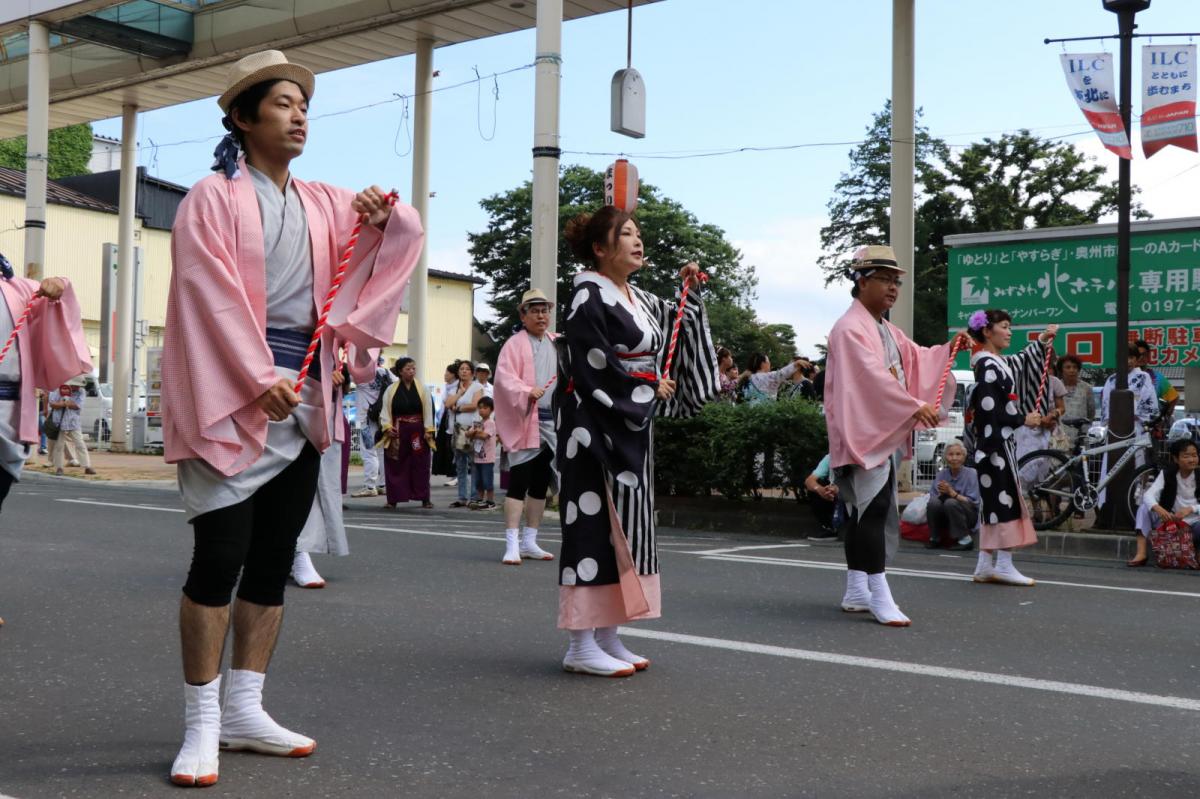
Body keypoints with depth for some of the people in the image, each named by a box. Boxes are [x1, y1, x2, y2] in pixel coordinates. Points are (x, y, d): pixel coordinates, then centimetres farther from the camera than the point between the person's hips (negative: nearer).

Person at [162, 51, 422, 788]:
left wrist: (386, 218, -4)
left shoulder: (324, 203, 14)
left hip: (303, 397, 6)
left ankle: (244, 709, 16)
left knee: (274, 558, 8)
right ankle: (203, 725, -1)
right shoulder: (214, 198, -2)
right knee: (220, 556, -9)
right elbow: (211, 294, -12)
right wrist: (259, 378, -19)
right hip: (232, 396, -6)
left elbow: (405, 237, 19)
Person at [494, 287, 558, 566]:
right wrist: (527, 391, -29)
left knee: (541, 483, 11)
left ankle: (529, 542, 21)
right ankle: (512, 545, -6)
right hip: (525, 422, -6)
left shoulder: (558, 344, 14)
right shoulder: (515, 344, -2)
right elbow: (504, 378, -13)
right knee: (518, 483, -8)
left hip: (553, 423, 6)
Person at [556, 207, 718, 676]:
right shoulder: (589, 295, -9)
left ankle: (607, 637, 13)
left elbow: (677, 331, 27)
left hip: (632, 430, 9)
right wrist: (649, 389, -8)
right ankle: (581, 644, -5)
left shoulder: (640, 300, 15)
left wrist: (691, 292, 16)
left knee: (623, 524, 8)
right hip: (596, 427, -9)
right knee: (595, 523, -9)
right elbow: (595, 366, -16)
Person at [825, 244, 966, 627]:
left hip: (887, 434, 10)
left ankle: (857, 591, 17)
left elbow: (918, 360, 22)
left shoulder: (890, 333, 19)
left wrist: (950, 349, 6)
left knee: (864, 511, 11)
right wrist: (915, 407, -28)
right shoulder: (850, 329, -12)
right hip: (863, 432, -10)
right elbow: (872, 377, -23)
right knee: (872, 508, -13)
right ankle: (879, 595, -13)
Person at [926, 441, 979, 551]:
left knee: (950, 503, -32)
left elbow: (972, 502, -16)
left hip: (968, 516, -3)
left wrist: (952, 493, -27)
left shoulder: (971, 474, -10)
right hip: (945, 517, 3)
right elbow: (932, 495, -1)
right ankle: (935, 538, -6)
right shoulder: (942, 473, 0)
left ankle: (965, 540, -17)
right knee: (933, 502, -26)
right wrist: (942, 493, -22)